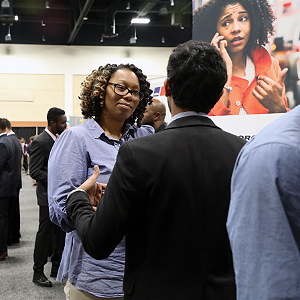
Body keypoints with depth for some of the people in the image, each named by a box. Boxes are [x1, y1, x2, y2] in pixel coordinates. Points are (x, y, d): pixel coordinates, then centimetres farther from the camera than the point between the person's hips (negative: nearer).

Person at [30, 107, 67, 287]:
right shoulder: (40, 142, -15)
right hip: (49, 196, -8)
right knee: (45, 233, 0)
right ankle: (38, 272, 12)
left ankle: (57, 267, 25)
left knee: (60, 232, 13)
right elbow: (35, 172, -20)